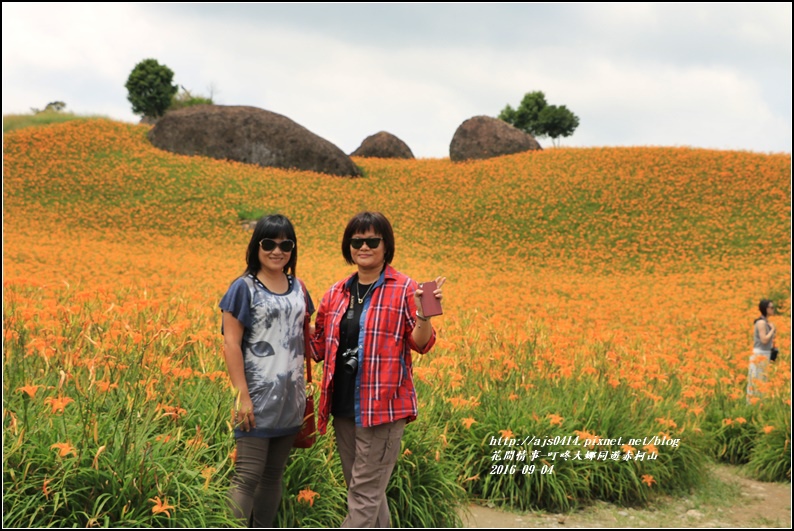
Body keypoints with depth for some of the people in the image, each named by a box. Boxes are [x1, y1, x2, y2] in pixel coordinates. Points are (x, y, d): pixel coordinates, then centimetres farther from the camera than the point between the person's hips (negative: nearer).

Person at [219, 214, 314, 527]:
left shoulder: (297, 288, 10)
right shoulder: (244, 288, -7)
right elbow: (231, 343, -10)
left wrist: (306, 388, 15)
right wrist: (242, 395, -15)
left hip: (290, 398, 6)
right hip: (258, 396, -6)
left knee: (274, 473, 10)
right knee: (248, 475, -8)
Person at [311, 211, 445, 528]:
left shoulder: (403, 289, -5)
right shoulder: (336, 294, 11)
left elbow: (421, 344, -5)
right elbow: (318, 347, 17)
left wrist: (424, 315, -25)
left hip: (383, 406, -6)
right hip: (344, 407, 6)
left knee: (365, 493, -6)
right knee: (368, 491, 15)